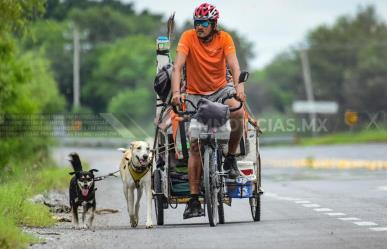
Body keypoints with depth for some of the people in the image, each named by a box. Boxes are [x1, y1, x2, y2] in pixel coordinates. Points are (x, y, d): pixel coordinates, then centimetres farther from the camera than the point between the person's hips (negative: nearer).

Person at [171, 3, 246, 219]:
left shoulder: (224, 38, -10)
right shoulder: (188, 37, -13)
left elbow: (234, 65, -21)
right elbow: (178, 66, -22)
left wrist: (239, 86, -40)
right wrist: (176, 92, -37)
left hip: (220, 89, 1)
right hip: (196, 94, -1)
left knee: (237, 111, -32)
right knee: (196, 144, -9)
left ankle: (231, 158, -9)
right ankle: (194, 199, -7)